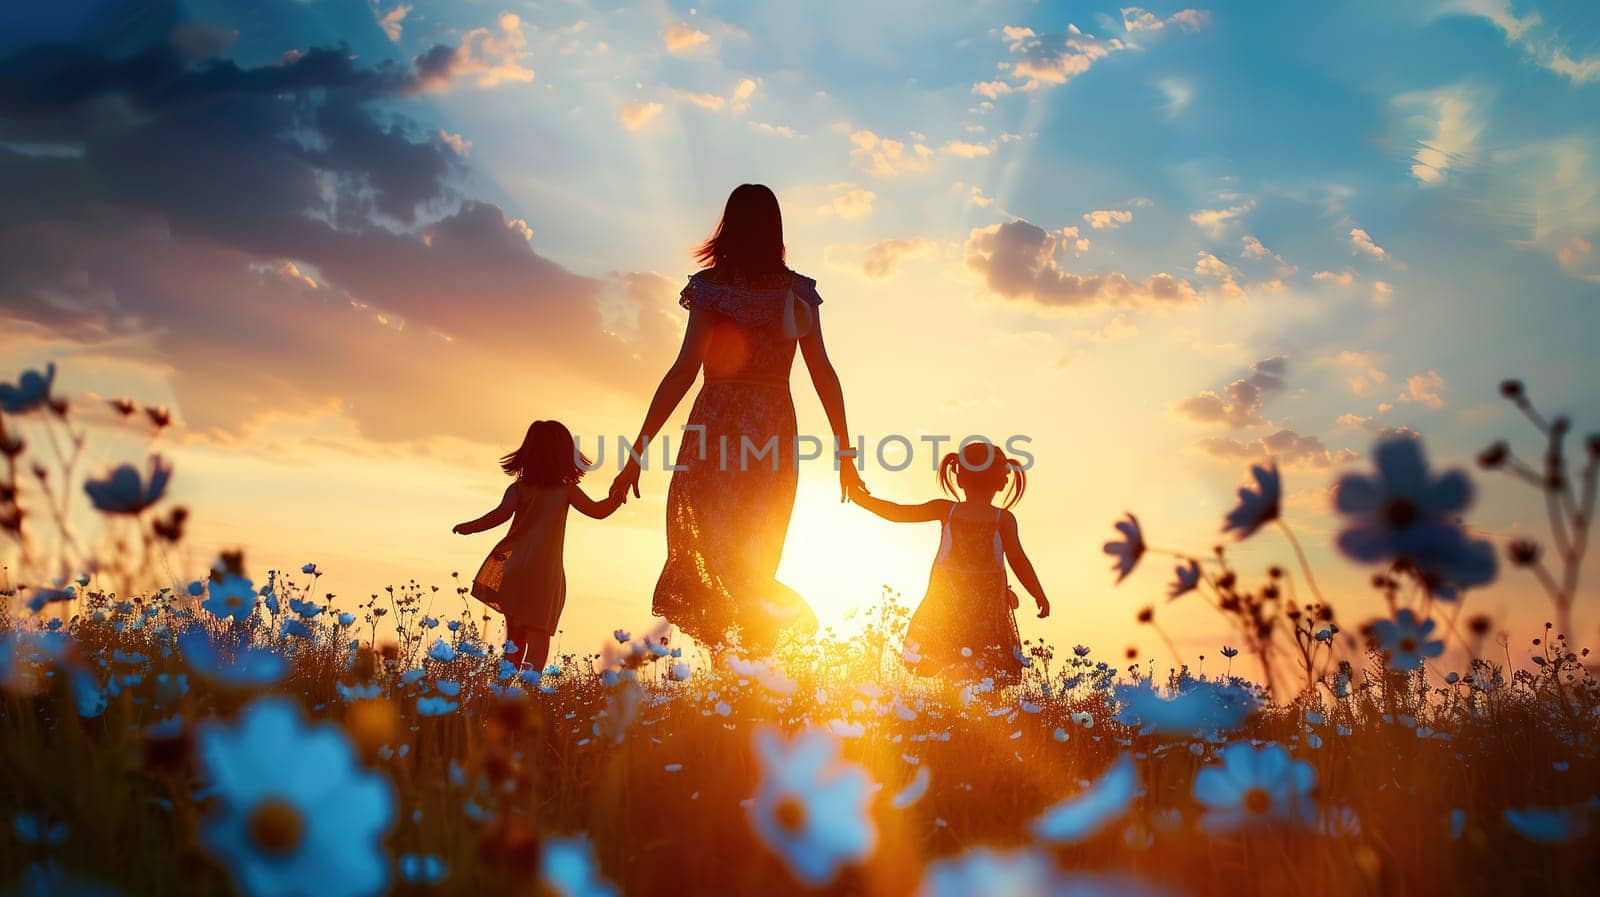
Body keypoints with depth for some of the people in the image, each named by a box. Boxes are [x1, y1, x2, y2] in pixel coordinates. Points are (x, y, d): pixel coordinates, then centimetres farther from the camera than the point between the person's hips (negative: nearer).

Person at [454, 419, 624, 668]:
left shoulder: (518, 488, 2)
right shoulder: (567, 490, 1)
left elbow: (501, 514, -11)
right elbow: (598, 511, 6)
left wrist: (468, 527, -1)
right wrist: (619, 497, 20)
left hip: (513, 568, 2)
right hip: (546, 571, -2)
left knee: (514, 635, 14)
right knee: (538, 636, -4)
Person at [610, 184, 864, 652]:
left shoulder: (712, 286, -4)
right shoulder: (797, 291, 6)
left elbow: (684, 371, -11)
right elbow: (824, 373, 4)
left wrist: (638, 451, -10)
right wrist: (845, 453, 10)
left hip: (718, 424, -4)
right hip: (776, 430, 4)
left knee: (716, 555, 4)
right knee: (755, 562, 13)